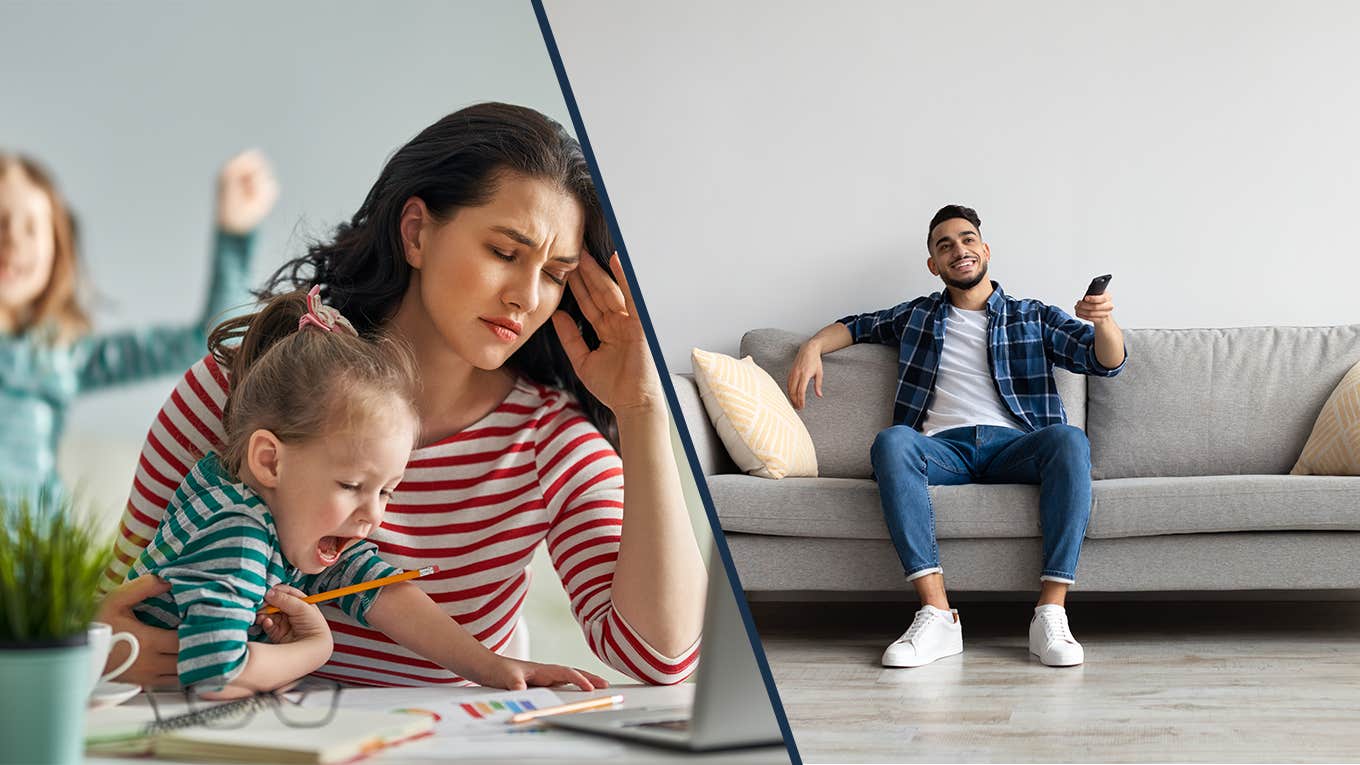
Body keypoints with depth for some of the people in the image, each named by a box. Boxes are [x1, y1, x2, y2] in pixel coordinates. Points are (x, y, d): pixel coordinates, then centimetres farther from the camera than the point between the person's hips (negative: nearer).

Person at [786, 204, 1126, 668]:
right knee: (892, 441, -35)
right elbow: (857, 325, 39)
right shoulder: (918, 316, 28)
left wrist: (1104, 321, -12)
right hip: (943, 447, 1)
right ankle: (937, 614, -42)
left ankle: (1050, 612, -37)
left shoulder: (1034, 317, 22)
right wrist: (814, 347, 16)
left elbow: (1106, 361, 12)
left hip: (1013, 445, 0)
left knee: (1069, 439, -35)